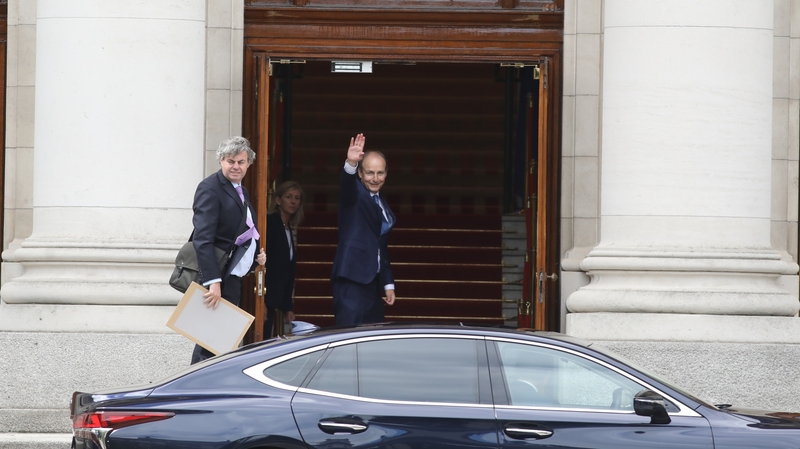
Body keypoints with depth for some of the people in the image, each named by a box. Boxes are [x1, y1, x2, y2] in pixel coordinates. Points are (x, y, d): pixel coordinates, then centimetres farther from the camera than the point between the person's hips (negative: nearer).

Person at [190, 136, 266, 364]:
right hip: (217, 276, -9)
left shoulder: (242, 191, 17)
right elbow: (203, 238, -21)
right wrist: (213, 282, -29)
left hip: (233, 275, 9)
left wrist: (257, 255, 7)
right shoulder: (210, 188, -12)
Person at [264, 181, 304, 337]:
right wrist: (262, 301, -20)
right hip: (266, 299, -8)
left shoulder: (288, 231, 18)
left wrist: (288, 307, 16)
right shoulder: (270, 223, -6)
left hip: (274, 300, 8)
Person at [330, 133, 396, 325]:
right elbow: (346, 183, -28)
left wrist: (388, 284, 20)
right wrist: (350, 164, -49)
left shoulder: (382, 205, 19)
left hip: (373, 282, 8)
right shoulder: (354, 193, -2)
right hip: (352, 280, -7)